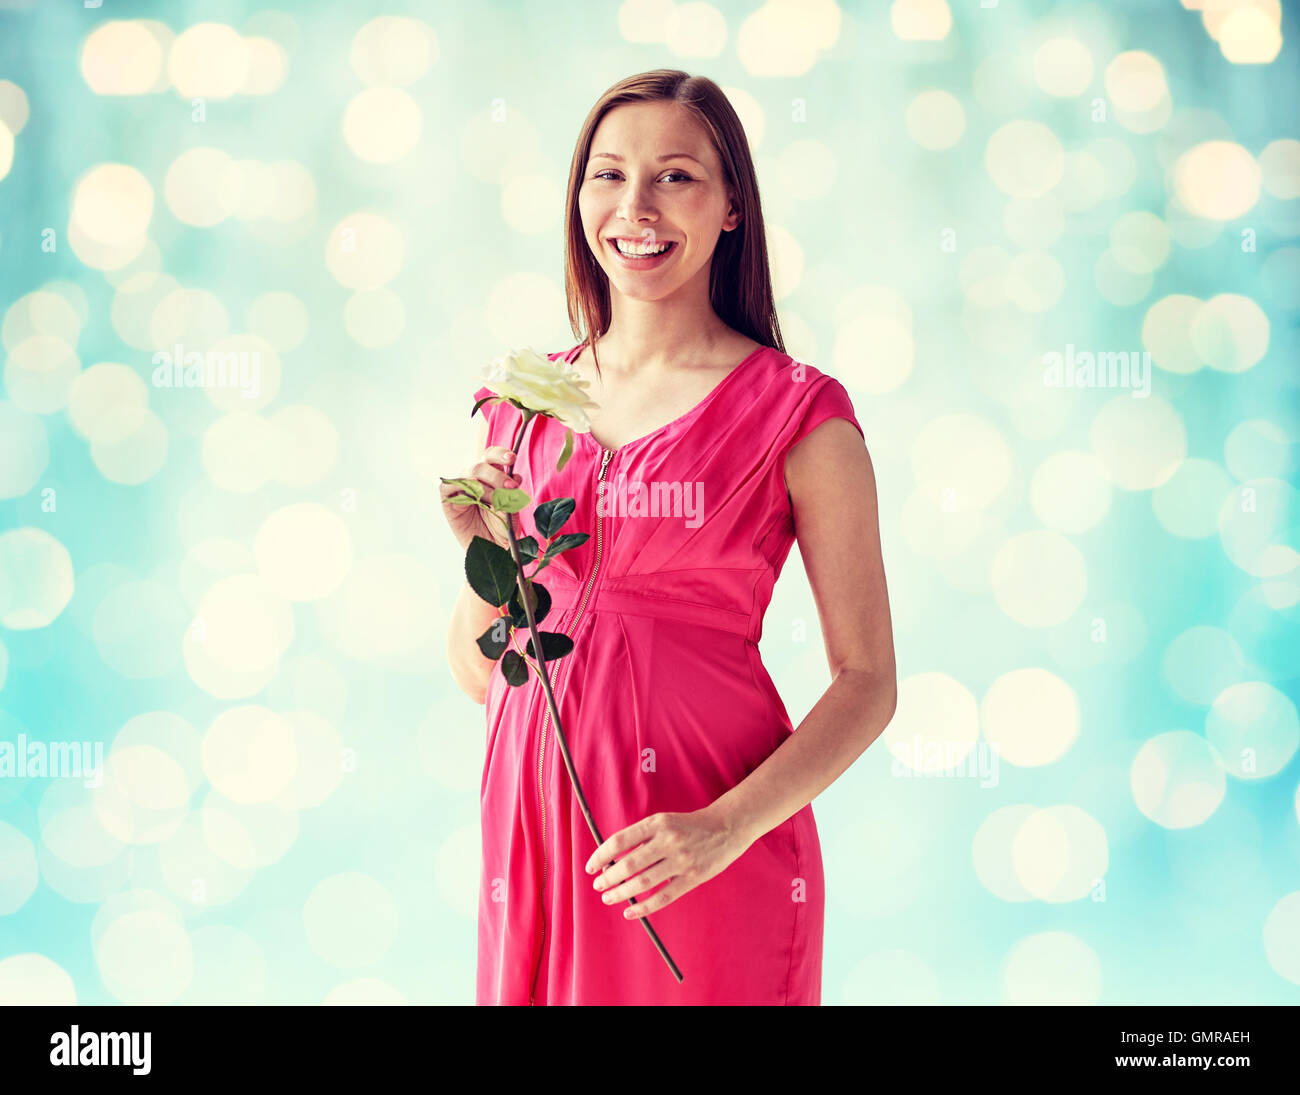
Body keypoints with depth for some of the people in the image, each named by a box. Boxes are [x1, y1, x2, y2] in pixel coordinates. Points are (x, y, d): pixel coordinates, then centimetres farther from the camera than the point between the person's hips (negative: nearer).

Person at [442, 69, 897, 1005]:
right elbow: (479, 672, 11)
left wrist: (727, 828, -18)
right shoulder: (523, 403, 6)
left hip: (701, 863, -3)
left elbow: (867, 681, -6)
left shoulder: (797, 414, -6)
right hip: (534, 827, 4)